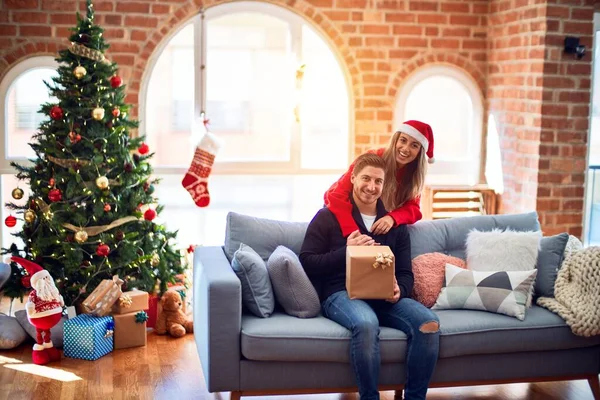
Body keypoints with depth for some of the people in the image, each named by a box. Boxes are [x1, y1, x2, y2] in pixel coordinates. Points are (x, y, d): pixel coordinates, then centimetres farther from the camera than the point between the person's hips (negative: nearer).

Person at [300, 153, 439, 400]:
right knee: (366, 324, -39)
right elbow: (307, 264, 0)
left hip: (385, 297, 4)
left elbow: (405, 272, 16)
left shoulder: (395, 223, 18)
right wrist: (346, 251, -13)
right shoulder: (329, 217, 6)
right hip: (341, 293, -4)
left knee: (429, 323, -25)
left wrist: (398, 291, -8)